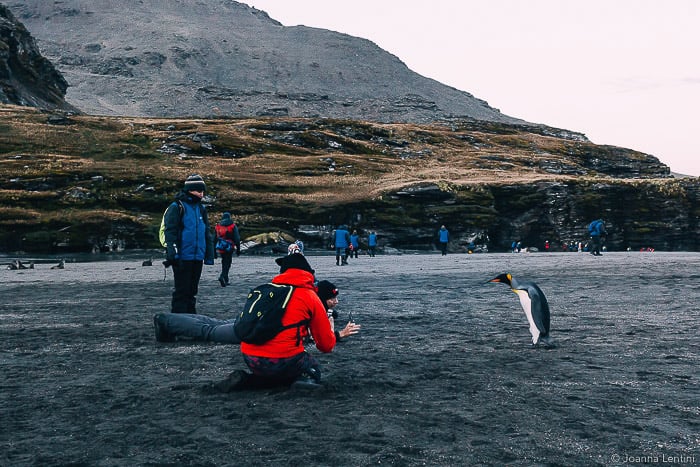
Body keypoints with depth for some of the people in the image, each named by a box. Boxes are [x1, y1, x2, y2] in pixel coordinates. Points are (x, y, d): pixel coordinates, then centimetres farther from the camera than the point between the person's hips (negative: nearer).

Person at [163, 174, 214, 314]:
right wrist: (172, 253, -19)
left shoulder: (201, 208, 15)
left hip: (197, 257, 7)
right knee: (181, 290, -3)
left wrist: (209, 255, 14)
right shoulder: (176, 207, -6)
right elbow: (170, 231, -11)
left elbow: (207, 233, 18)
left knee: (192, 290, 14)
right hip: (182, 258, -6)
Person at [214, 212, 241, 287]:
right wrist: (238, 249, 2)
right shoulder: (233, 226, -1)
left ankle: (226, 280, 18)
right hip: (229, 249, -4)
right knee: (227, 263, -2)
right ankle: (222, 276, -24)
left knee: (224, 263, 16)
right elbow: (237, 239, -4)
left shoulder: (217, 226, 9)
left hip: (220, 249, 4)